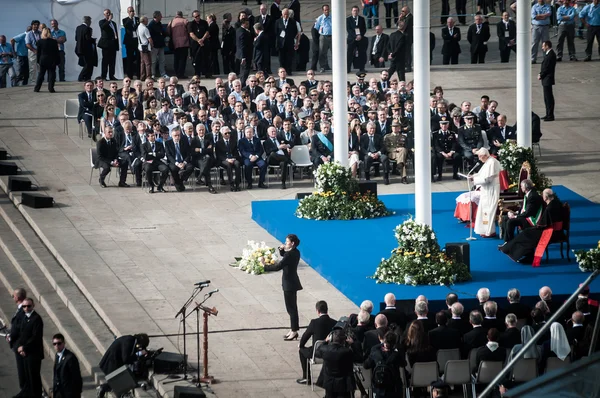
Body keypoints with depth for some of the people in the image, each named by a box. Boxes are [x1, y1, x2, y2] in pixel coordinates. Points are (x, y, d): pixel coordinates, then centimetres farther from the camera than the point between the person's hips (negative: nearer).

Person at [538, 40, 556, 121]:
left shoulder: (551, 55, -19)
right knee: (547, 97, 15)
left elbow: (547, 68, -19)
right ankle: (548, 114, 22)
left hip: (548, 79, -11)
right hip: (546, 79, 11)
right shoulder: (548, 54, 13)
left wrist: (541, 75, -9)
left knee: (549, 97, -5)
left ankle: (550, 116, -2)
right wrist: (540, 74, 4)